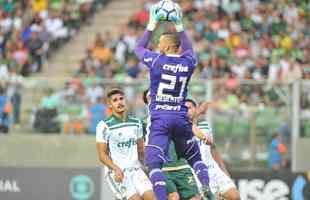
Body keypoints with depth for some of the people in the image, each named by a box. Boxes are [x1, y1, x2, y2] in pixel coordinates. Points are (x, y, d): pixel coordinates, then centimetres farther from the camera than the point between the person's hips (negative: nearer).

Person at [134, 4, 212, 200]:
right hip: (181, 118, 4)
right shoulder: (188, 63, 5)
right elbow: (188, 49, 29)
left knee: (154, 162, -10)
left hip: (159, 119, -4)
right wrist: (180, 27, 33)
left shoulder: (156, 60, -3)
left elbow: (139, 48, 17)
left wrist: (151, 26, 24)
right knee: (195, 158, 20)